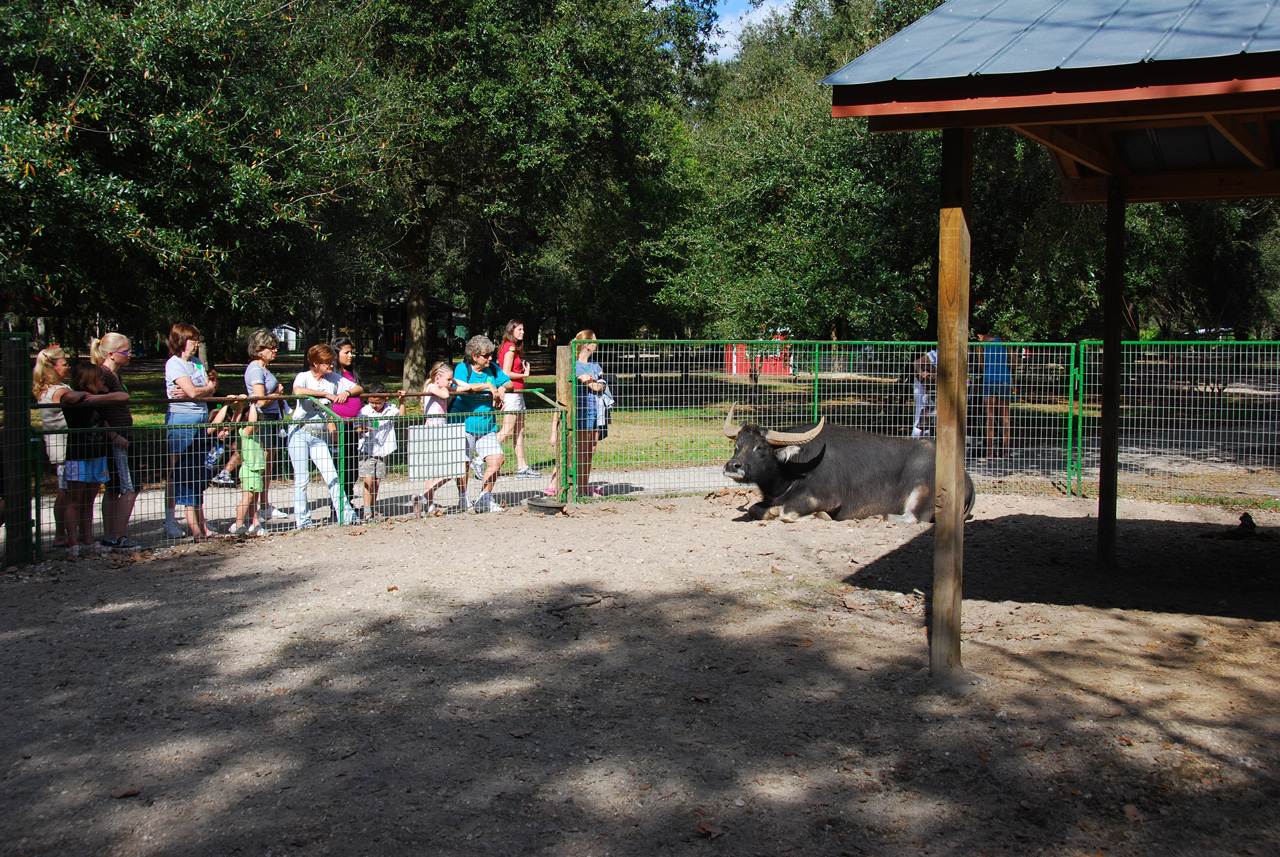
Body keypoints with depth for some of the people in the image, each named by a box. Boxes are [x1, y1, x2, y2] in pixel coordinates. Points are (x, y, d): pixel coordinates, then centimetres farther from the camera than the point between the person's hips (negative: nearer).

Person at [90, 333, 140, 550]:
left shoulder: (114, 375, 15)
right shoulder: (103, 376, -15)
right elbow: (96, 412, -22)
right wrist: (114, 436, -26)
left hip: (121, 438, 10)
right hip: (116, 439, -10)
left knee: (114, 489, 12)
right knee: (130, 488, -8)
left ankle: (109, 536, 17)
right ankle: (116, 538, -6)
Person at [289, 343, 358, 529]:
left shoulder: (334, 378, 5)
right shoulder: (304, 376, -7)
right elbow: (298, 391, -30)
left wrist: (346, 392, -10)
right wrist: (326, 394, -26)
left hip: (319, 436, 4)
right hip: (300, 432, -4)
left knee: (331, 475, -4)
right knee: (301, 478, 0)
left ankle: (345, 515, -2)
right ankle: (302, 520, 7)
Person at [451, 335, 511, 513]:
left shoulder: (492, 368, 8)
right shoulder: (462, 368, -8)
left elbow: (509, 383, 16)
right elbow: (459, 388, -27)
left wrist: (502, 388, -8)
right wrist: (487, 386, -23)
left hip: (487, 426, 5)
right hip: (464, 425, -5)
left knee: (496, 461, -4)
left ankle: (484, 499, 11)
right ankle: (463, 499, 20)